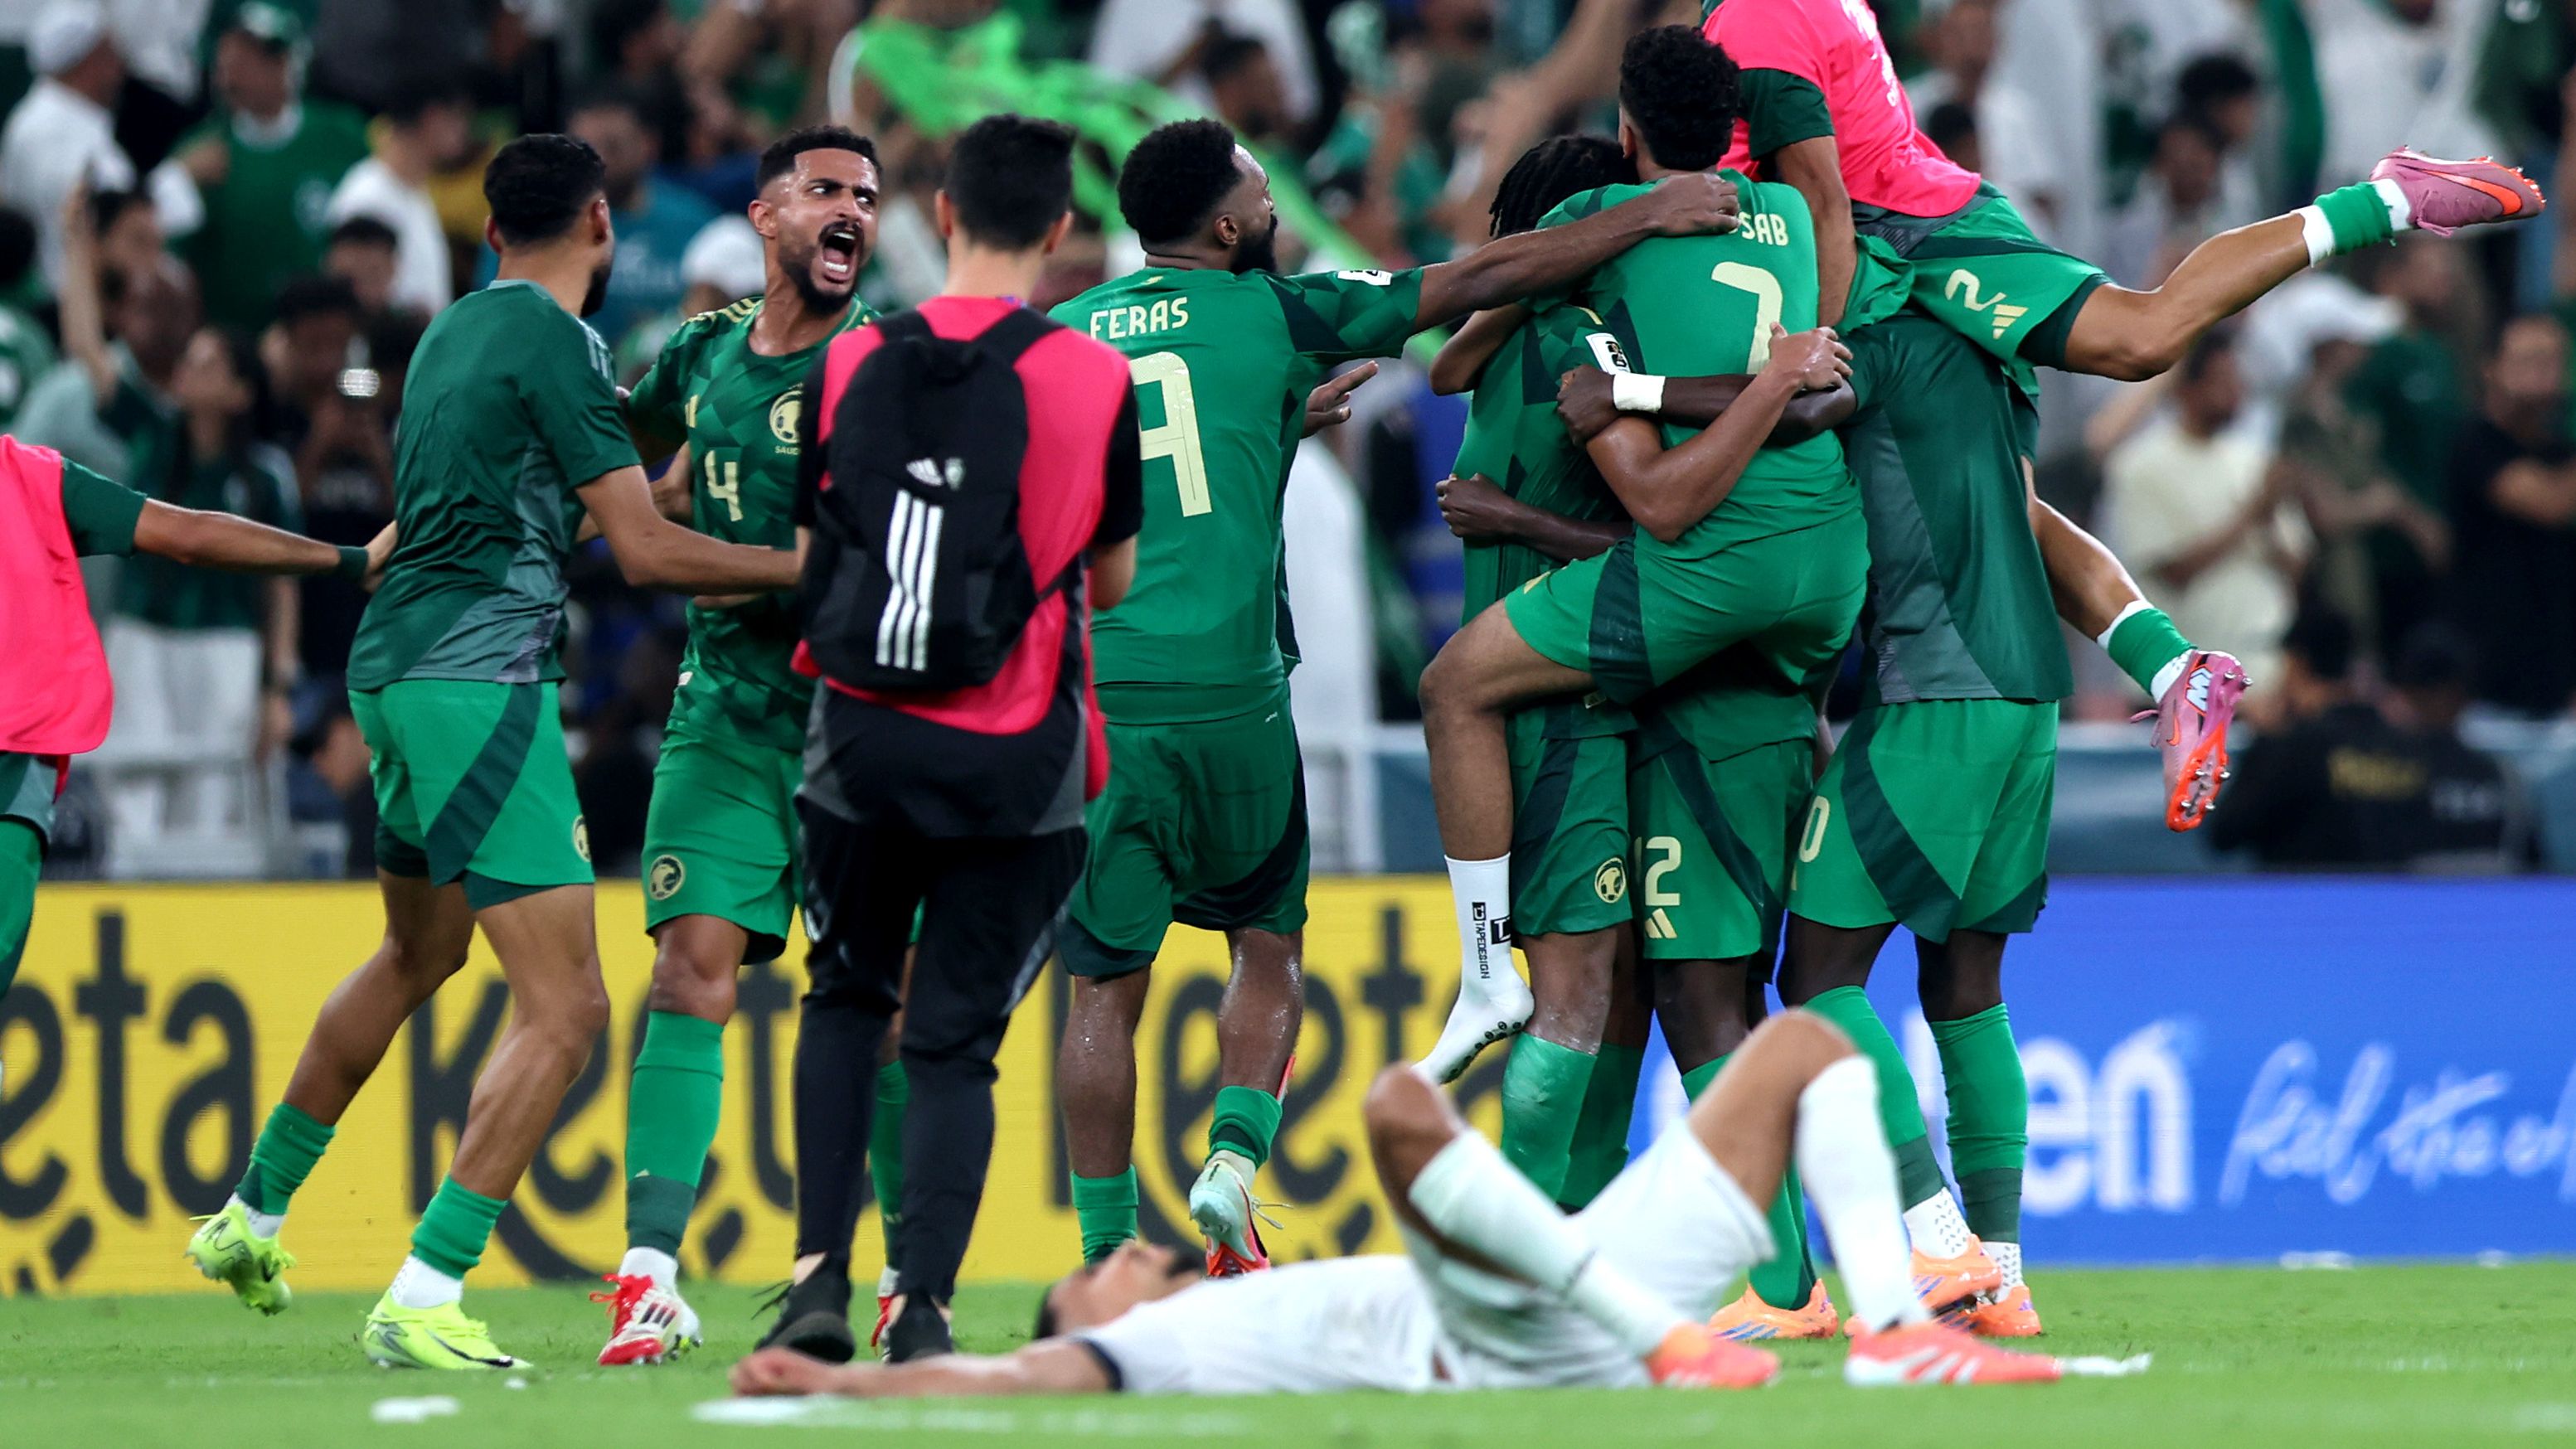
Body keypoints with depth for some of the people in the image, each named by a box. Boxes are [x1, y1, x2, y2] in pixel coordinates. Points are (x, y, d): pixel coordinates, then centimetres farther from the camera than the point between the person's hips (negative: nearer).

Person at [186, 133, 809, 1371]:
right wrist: (805, 567, -6)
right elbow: (645, 552, -15)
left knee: (419, 953, 31)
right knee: (563, 1010, -12)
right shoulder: (555, 342, -12)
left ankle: (252, 1217, 41)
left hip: (395, 667, 10)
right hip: (479, 679, -10)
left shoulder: (456, 330, 14)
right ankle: (423, 1300, -18)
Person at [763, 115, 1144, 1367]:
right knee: (955, 1038, 5)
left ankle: (818, 1275, 10)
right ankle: (921, 1302, -7)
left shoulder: (848, 365, -1)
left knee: (844, 997, 21)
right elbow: (1113, 583, 4)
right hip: (1016, 755, -2)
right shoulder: (1094, 382, -7)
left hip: (861, 734, 2)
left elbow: (809, 561, 6)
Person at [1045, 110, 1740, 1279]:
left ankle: (1107, 1261, 3)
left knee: (1106, 985, 5)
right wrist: (1651, 218, 7)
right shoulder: (1267, 314, 1)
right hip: (1226, 690, -2)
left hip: (1086, 690, 2)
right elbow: (1473, 285, 2)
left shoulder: (1058, 338, 10)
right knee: (1267, 944, 17)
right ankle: (1235, 1157, -3)